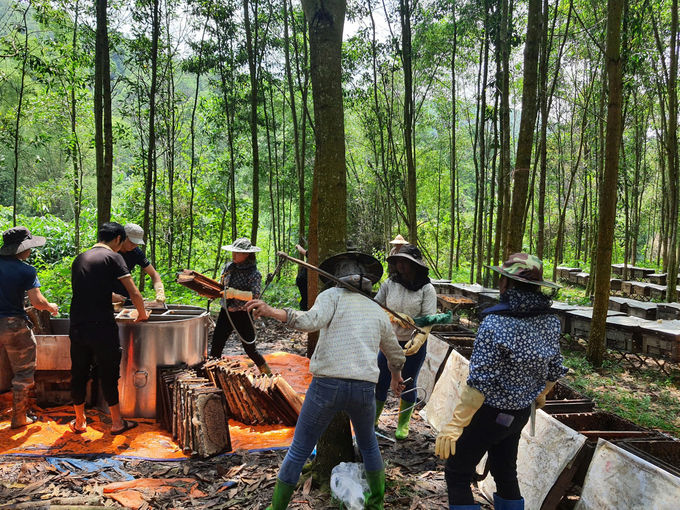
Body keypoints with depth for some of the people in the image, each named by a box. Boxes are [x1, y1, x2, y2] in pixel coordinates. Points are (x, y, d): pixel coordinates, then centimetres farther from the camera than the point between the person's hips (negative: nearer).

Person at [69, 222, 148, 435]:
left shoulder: (79, 259, 15)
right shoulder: (112, 257, -4)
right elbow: (134, 293, -9)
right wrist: (142, 314, 7)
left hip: (77, 327, 6)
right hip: (102, 327, -5)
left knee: (79, 373, 15)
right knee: (109, 374, 6)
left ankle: (79, 422, 27)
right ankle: (117, 422, 16)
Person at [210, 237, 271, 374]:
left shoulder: (254, 274, -13)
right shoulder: (229, 267, 3)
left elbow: (255, 296, -23)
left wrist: (235, 293, -34)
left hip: (242, 316, -5)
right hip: (225, 313, 5)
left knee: (250, 349, 2)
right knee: (216, 347, 5)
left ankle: (267, 374, 23)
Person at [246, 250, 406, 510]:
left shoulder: (332, 295, 6)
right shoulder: (379, 312, 20)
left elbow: (310, 321, -16)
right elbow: (396, 354, 35)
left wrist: (271, 311, -18)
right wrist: (396, 376, 54)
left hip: (327, 385, -3)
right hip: (364, 389, 4)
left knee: (298, 453, 12)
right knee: (368, 444, 32)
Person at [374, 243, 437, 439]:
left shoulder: (426, 289, -11)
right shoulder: (389, 284, -4)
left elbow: (428, 320, -16)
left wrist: (418, 340, -33)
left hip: (415, 345, -2)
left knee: (409, 384, 13)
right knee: (381, 383, 6)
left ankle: (403, 425, 30)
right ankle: (372, 420, 25)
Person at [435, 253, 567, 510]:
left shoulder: (496, 323, -26)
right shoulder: (550, 322, -5)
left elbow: (480, 382, -28)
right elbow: (554, 370, 8)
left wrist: (456, 425, -23)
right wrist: (540, 395, 28)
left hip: (489, 413, -7)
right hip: (521, 412, 7)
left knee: (457, 475, 8)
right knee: (506, 473, 24)